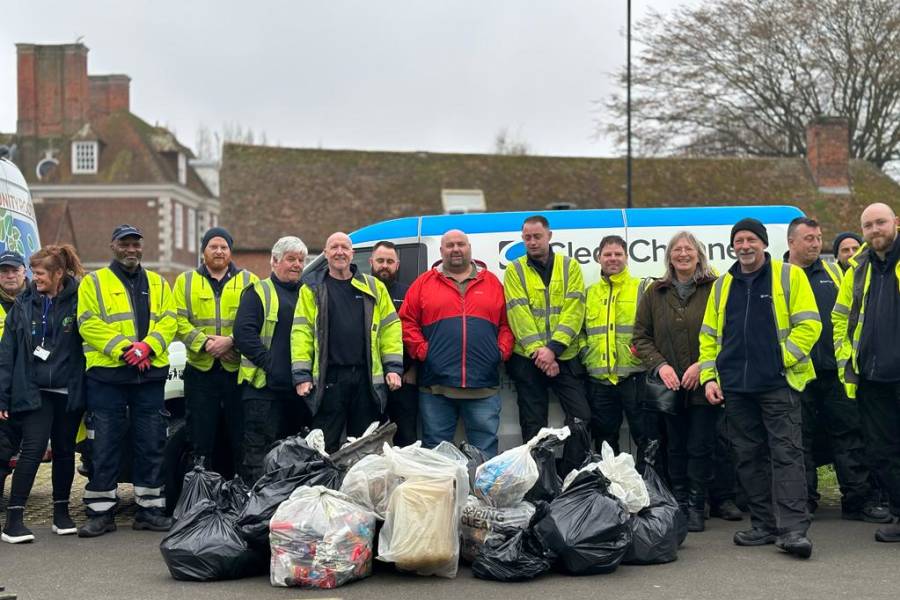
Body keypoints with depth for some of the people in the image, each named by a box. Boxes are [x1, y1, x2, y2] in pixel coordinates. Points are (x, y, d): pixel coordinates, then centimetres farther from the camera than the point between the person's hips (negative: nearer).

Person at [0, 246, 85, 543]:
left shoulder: (77, 300, -3)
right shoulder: (24, 303, 3)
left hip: (68, 391, 0)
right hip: (34, 391, 0)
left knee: (65, 450, 10)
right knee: (33, 449, -10)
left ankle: (61, 512, 24)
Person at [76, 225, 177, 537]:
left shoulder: (158, 284, 16)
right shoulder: (93, 283, 5)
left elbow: (169, 321, 5)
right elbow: (89, 324, -6)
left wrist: (147, 346, -13)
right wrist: (123, 348, -17)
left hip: (151, 375, 3)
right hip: (106, 374, -3)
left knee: (151, 445, 6)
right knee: (105, 445, 0)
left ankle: (150, 508, 15)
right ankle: (101, 512, 7)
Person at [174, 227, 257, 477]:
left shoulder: (249, 281, 9)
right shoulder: (186, 281, 12)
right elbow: (179, 321, 2)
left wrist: (230, 341, -16)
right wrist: (204, 343, -12)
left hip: (239, 369, -1)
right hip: (200, 371, 1)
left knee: (240, 437, 3)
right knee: (201, 438, 5)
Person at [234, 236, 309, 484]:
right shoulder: (259, 292, 1)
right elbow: (243, 333, -10)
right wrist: (269, 363, -18)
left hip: (300, 388, 6)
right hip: (264, 387, -6)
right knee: (258, 453, -6)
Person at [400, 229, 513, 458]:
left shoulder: (492, 282, 12)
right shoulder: (424, 283, 9)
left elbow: (507, 323, 12)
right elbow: (407, 321, 6)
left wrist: (502, 351, -2)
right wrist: (421, 350, -5)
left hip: (484, 387, 1)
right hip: (436, 386, 0)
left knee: (485, 452, 4)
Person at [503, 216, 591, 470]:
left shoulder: (570, 266, 6)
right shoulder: (515, 270, 5)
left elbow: (573, 311, -4)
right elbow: (519, 315, -6)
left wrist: (553, 348, -16)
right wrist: (538, 352, -16)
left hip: (566, 357, 0)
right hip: (528, 360, 0)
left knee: (582, 419, -5)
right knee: (533, 426, 6)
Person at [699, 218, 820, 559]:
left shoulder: (789, 276, 2)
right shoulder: (722, 285, 16)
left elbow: (808, 324, -3)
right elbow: (708, 335, 17)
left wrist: (783, 359, -10)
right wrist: (708, 375, 7)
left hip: (778, 383, -5)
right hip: (735, 387, 5)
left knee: (786, 453, -9)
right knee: (748, 457, 8)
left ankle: (792, 529, -11)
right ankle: (764, 525, 16)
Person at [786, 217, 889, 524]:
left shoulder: (833, 272, 14)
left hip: (834, 371, 3)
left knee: (849, 434, 3)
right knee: (800, 439, 3)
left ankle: (858, 500, 9)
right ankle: (804, 501, 12)